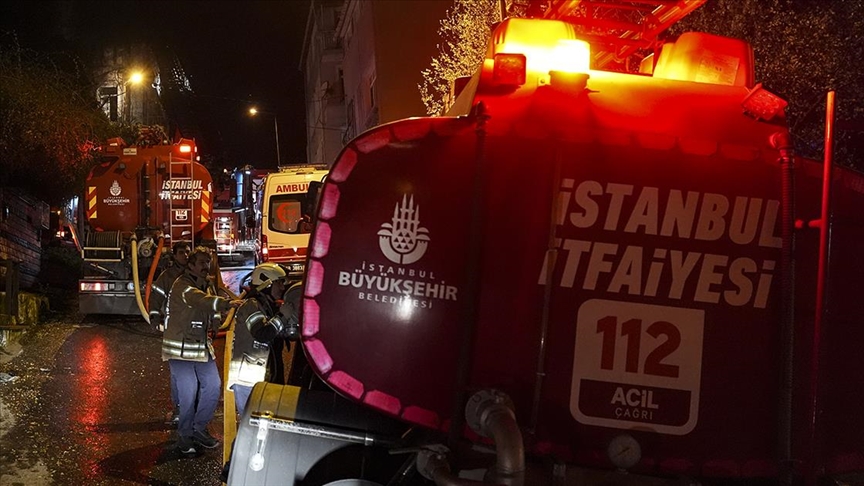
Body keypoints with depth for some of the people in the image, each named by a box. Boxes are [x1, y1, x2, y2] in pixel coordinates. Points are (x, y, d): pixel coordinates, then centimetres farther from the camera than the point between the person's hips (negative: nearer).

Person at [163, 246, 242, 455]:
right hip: (180, 348, -8)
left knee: (213, 386, 2)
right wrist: (227, 303, -48)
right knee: (189, 391, -12)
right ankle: (185, 436, 6)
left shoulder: (209, 285, 13)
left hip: (203, 347, 8)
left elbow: (213, 318, 20)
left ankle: (199, 428, 19)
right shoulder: (182, 285, -15)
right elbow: (201, 301, -35)